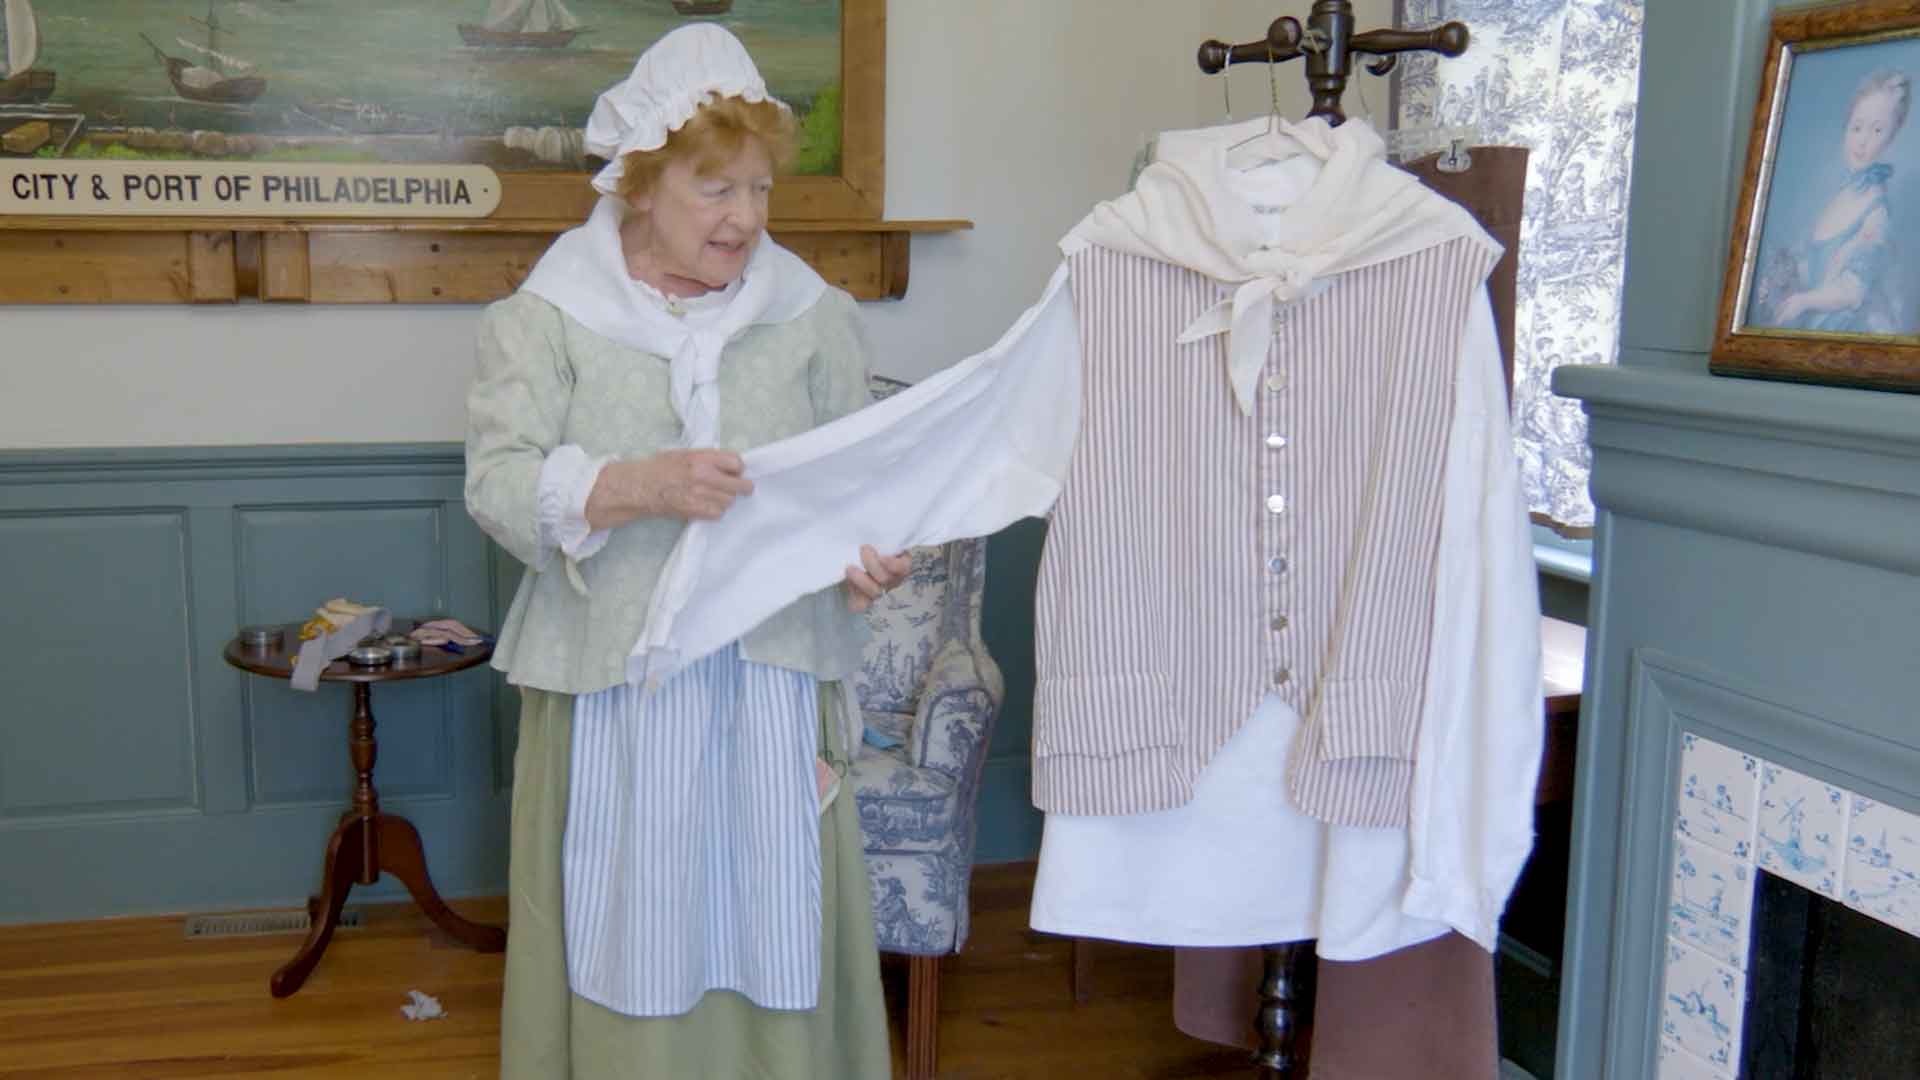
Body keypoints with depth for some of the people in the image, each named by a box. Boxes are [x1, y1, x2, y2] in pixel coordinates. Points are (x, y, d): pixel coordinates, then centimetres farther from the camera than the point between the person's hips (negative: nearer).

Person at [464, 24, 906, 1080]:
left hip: (772, 681, 2)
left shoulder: (813, 317, 8)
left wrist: (868, 555, -12)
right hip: (613, 684, -1)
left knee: (774, 937, 5)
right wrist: (639, 488, -23)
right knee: (630, 940, 4)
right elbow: (500, 485, -7)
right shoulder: (546, 318, 3)